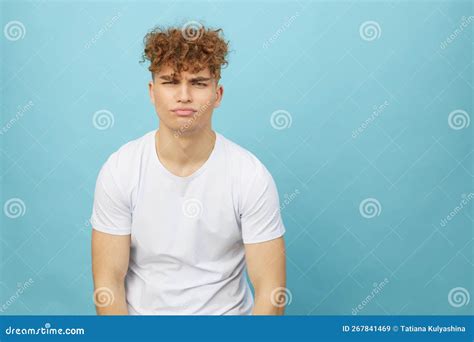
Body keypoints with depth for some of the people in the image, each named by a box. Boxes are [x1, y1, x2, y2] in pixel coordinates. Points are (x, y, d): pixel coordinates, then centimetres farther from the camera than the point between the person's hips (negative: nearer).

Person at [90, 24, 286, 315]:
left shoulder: (252, 177, -13)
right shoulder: (119, 171, -10)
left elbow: (270, 290, -9)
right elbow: (108, 280, -7)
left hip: (226, 310, -2)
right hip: (141, 310, 2)